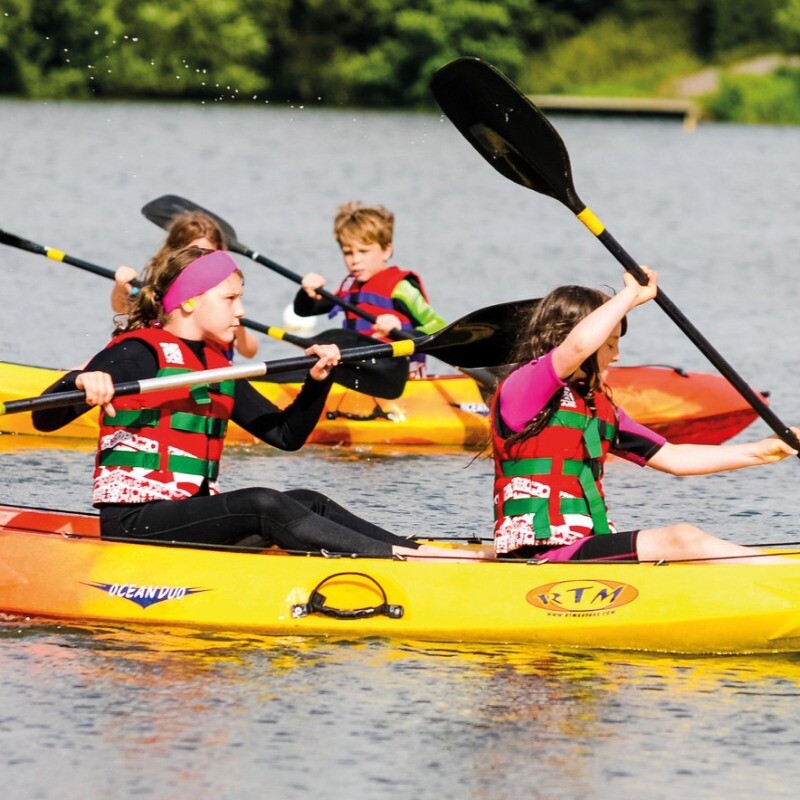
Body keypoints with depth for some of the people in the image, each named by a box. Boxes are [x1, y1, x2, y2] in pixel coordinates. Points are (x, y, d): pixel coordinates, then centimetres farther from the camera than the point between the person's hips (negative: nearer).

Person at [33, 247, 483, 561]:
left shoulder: (219, 370, 18)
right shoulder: (138, 353, -7)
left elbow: (287, 434, 22)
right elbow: (45, 419, -16)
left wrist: (318, 381, 5)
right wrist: (83, 382, -37)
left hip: (192, 514, 9)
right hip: (134, 521, -9)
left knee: (309, 502, -9)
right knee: (263, 505, -27)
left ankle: (412, 549, -23)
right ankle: (403, 558, -34)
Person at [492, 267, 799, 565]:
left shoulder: (600, 408, 21)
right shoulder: (518, 391, -6)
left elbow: (672, 457, 22)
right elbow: (578, 345, -25)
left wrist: (758, 452, 17)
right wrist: (632, 295, -12)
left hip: (584, 549, 9)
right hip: (539, 556, -9)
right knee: (681, 540, -23)